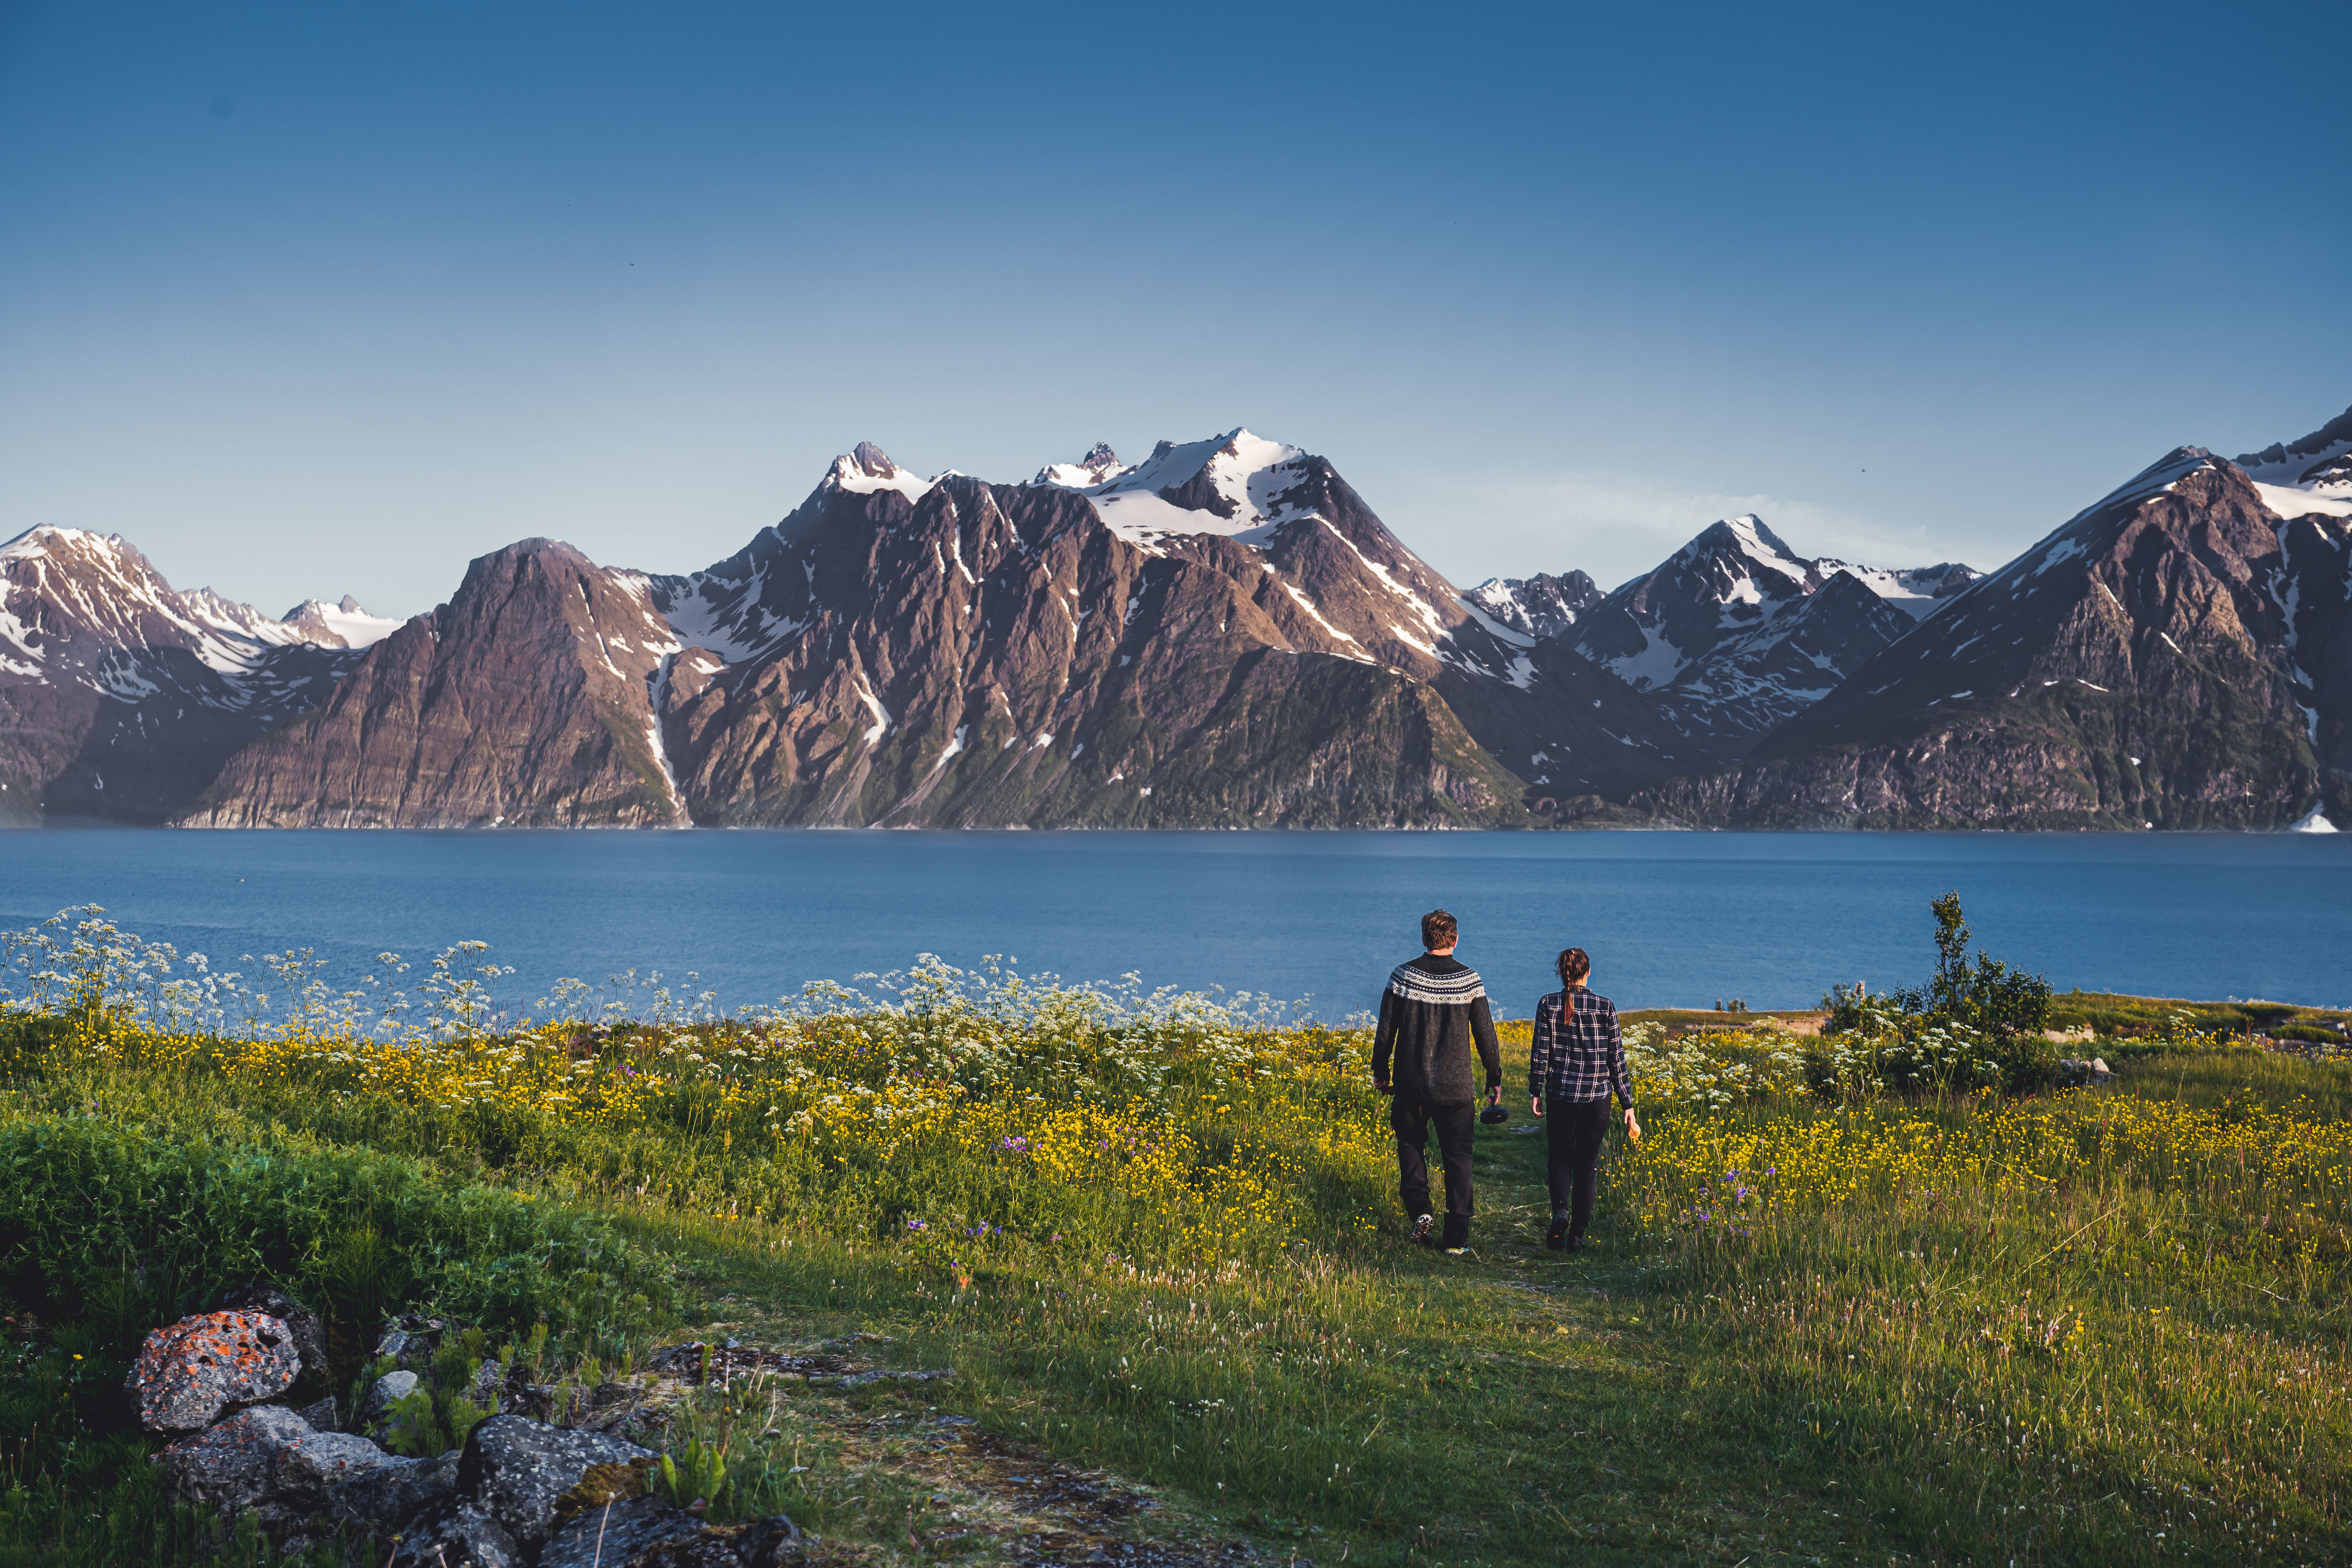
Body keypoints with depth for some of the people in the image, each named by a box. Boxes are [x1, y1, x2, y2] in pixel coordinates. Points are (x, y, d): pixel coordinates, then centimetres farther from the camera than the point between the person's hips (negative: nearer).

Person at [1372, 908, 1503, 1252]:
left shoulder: (1403, 976, -5)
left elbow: (1385, 1031, -1)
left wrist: (1380, 1071, 13)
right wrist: (1495, 1079, 11)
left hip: (1411, 1085, 0)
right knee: (1457, 1159, 9)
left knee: (1411, 1144, 21)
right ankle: (1457, 1237, 8)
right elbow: (1485, 1035, 0)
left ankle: (1419, 1209, 1)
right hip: (1456, 1088, 0)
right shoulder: (1470, 980, -5)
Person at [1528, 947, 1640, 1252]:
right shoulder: (1605, 1007, -2)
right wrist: (1628, 1106, 4)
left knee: (1559, 1156, 16)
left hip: (1560, 1096, 0)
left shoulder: (1548, 1005, -3)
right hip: (1597, 1098, 0)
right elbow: (1617, 1059, -1)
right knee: (1587, 1163, 13)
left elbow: (1540, 1053, -4)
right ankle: (1577, 1234, 12)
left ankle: (1560, 1211, -10)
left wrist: (1535, 1092, 9)